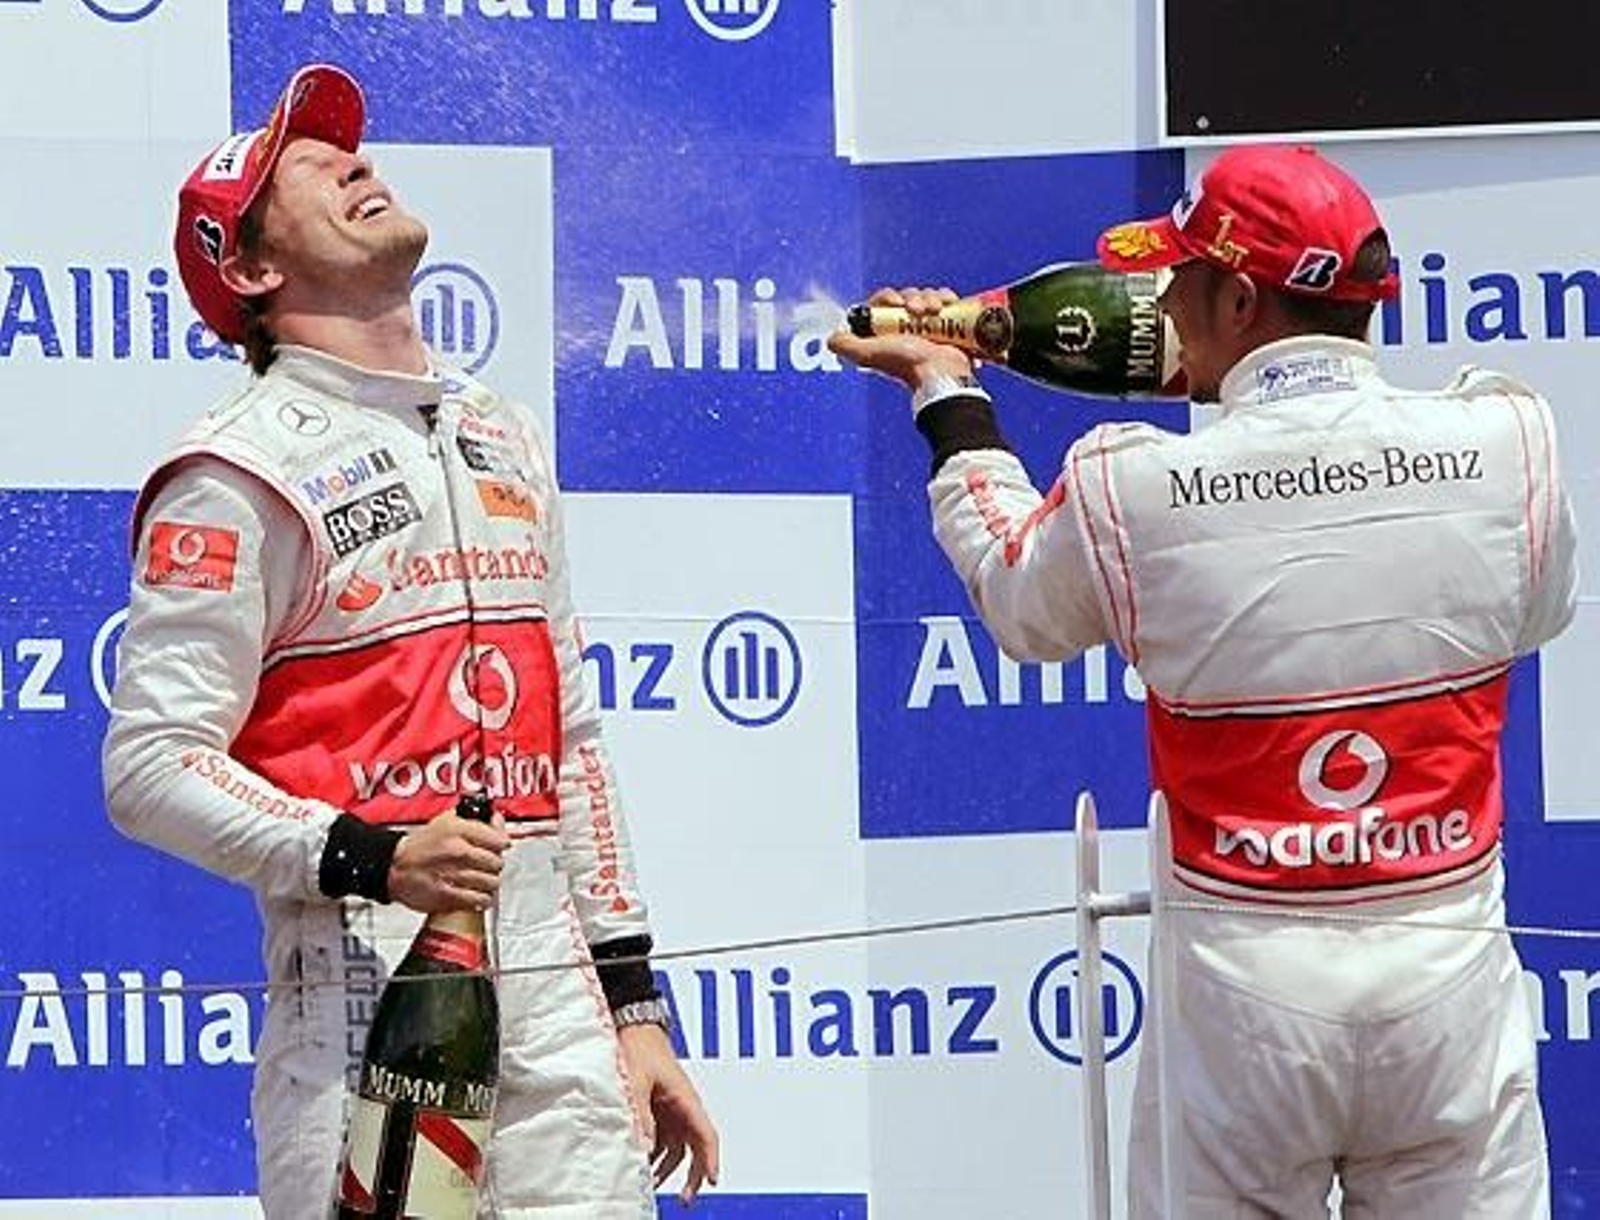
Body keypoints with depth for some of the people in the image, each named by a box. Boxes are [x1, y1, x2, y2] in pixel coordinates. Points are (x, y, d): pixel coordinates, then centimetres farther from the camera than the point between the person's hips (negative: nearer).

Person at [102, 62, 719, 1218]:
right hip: (366, 980, -6)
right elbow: (153, 763, -10)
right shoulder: (245, 470, -5)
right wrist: (369, 857, -22)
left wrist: (635, 1003, 16)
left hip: (553, 989, 6)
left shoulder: (506, 437, 18)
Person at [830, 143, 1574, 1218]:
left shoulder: (1130, 490, -9)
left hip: (1243, 984, -1)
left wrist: (947, 395, 29)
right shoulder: (1508, 444, -5)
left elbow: (1017, 600, 13)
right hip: (1451, 967, 1)